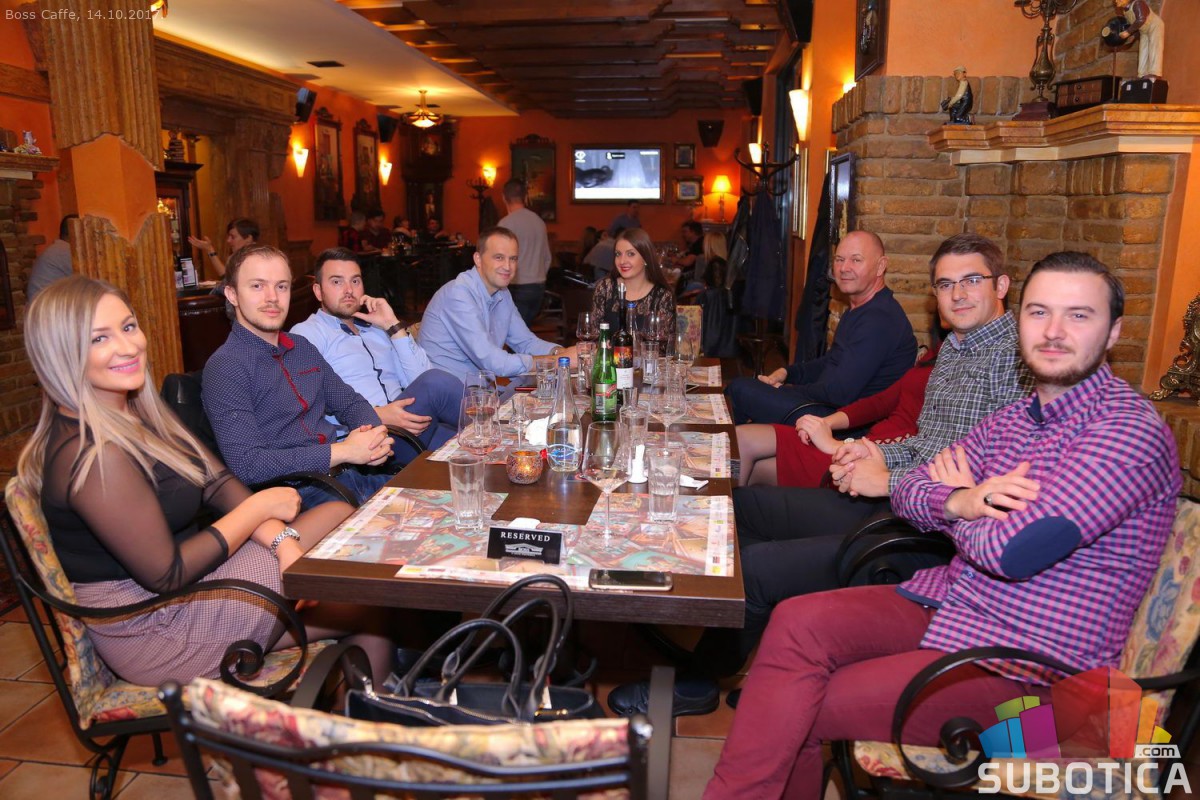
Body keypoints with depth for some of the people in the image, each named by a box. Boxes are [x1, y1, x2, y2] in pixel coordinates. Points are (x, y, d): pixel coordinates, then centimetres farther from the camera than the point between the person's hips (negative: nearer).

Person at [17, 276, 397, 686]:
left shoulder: (136, 412, 3)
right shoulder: (94, 456, -26)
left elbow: (217, 481, 2)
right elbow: (166, 576, -23)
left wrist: (281, 539, -14)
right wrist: (259, 507, -14)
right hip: (154, 628, -9)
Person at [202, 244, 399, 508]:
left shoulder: (302, 347, 16)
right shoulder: (224, 368, -7)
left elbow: (349, 402, 22)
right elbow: (247, 465, -16)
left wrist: (374, 434, -3)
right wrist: (343, 451, -18)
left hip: (354, 469, 7)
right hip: (301, 493, -7)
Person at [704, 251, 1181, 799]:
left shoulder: (1131, 431, -16)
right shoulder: (1012, 419, 11)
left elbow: (1010, 550, -26)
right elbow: (910, 491, 9)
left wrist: (959, 501, -3)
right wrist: (960, 502, -15)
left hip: (1023, 666, -7)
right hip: (943, 603, 7)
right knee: (798, 622, -17)